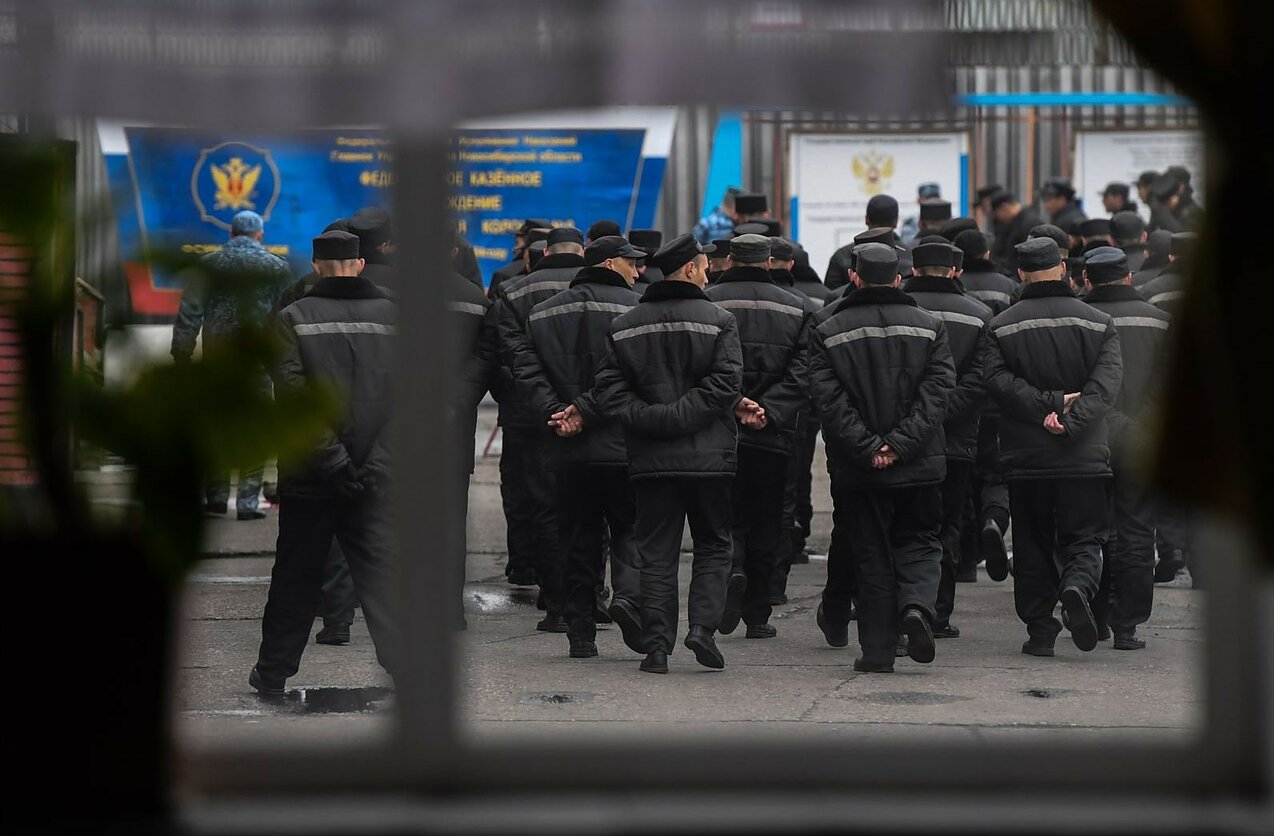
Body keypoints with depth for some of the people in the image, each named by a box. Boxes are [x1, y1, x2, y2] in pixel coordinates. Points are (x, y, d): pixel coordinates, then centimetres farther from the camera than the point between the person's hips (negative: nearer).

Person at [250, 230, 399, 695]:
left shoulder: (293, 319, -3)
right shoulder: (391, 315, 2)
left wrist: (331, 459, -13)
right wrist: (376, 461, -2)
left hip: (310, 479, 0)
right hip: (375, 478, 0)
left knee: (296, 577, 13)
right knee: (383, 577, -1)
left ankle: (273, 674, 25)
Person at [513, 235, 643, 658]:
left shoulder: (544, 313, 12)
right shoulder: (632, 308, -3)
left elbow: (527, 369, 1)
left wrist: (554, 413, -8)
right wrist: (586, 411, -13)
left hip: (567, 450, 4)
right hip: (621, 447, -4)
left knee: (577, 540, 10)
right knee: (629, 528, 8)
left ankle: (580, 631, 8)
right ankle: (629, 594, -17)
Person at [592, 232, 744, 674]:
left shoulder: (624, 326, 6)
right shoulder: (719, 322, -4)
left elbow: (609, 389, -1)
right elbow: (724, 385, -14)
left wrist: (652, 419, -6)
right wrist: (681, 417, -11)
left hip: (650, 457, 2)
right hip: (708, 455, -2)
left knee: (657, 554, 7)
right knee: (713, 546, 12)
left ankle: (657, 646, 3)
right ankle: (703, 625, -4)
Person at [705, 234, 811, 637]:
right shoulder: (795, 309, 5)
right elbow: (801, 373, -5)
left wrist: (732, 403, -12)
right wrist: (768, 411, -11)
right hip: (773, 436, 1)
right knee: (766, 523, 9)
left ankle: (731, 570, -21)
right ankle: (758, 616, 10)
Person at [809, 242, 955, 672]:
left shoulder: (828, 332, 0)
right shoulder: (929, 326, 3)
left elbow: (829, 400, -9)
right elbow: (937, 392, -6)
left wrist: (867, 448, -11)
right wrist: (900, 444, -10)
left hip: (858, 470, 0)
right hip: (920, 464, 0)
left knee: (871, 556, 8)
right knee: (919, 542, 15)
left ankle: (877, 651, 6)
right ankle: (917, 604, -13)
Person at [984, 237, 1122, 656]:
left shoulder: (1002, 327, 2)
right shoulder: (1098, 323, 2)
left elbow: (999, 381, -10)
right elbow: (1105, 383, -10)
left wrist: (1049, 404, -13)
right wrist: (1070, 421, -16)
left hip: (1025, 459, 1)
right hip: (1085, 458, -1)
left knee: (1032, 546, 10)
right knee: (1084, 538, 6)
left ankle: (1040, 630, 9)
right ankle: (1078, 585, -24)